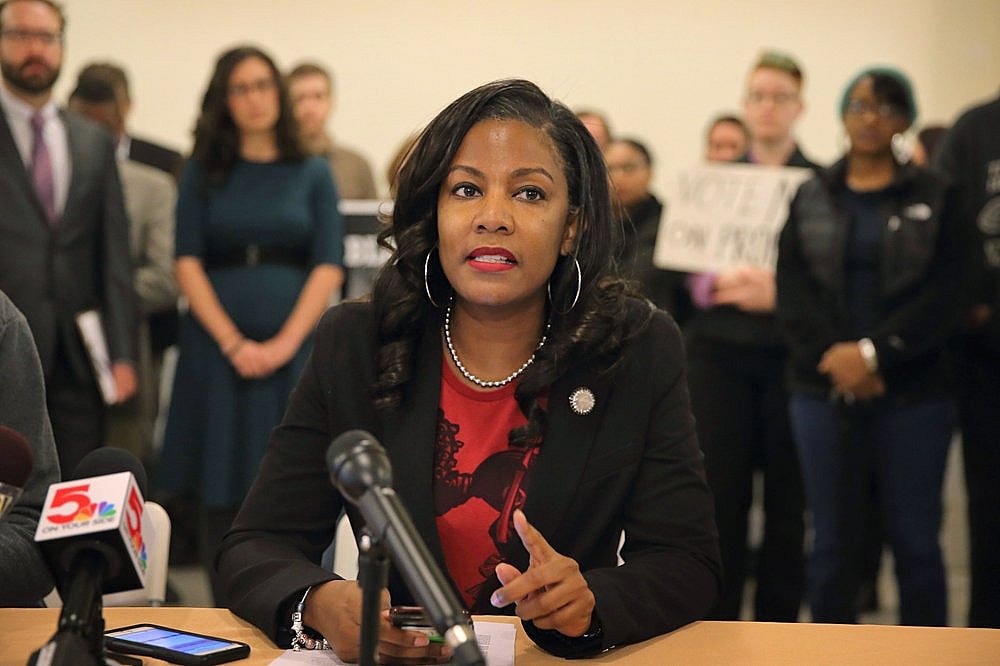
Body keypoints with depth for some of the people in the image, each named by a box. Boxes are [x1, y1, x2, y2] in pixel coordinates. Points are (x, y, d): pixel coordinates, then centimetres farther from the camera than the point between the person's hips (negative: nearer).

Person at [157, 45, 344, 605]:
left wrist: (285, 343, -11)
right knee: (222, 495, 1)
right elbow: (188, 263, 1)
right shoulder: (203, 175, 9)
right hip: (217, 346, 1)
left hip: (293, 344, 0)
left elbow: (329, 267, 0)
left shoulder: (312, 174, 8)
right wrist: (232, 342, -10)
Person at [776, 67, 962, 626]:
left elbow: (940, 294, -4)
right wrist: (832, 356, -12)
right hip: (826, 389, 2)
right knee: (834, 539, 5)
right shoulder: (811, 197, 11)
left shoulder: (933, 197, 5)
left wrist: (873, 353, -15)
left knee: (915, 539, 1)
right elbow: (793, 287, 2)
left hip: (913, 391, -2)